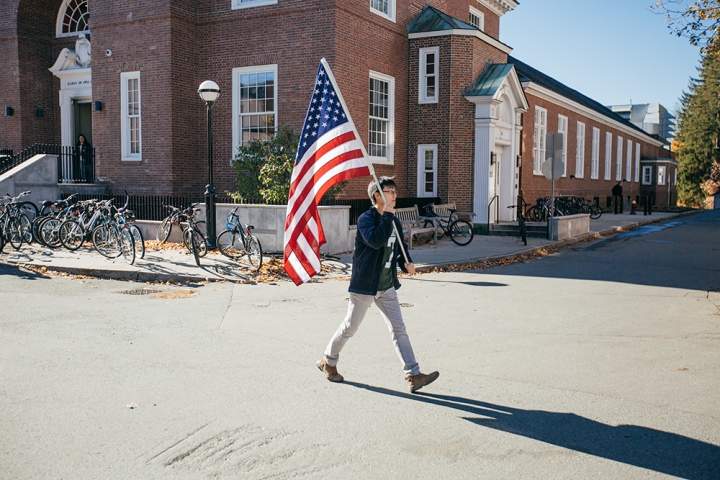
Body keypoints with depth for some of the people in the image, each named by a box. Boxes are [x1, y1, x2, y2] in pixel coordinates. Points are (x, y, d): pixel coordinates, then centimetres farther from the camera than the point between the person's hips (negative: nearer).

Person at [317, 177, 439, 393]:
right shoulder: (366, 219, -14)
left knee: (399, 329, 2)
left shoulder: (395, 222, 7)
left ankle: (413, 375, 2)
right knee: (350, 327, 9)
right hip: (364, 285, -6)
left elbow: (400, 249, 18)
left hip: (387, 287, 6)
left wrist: (407, 263, -3)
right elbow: (375, 240, -33)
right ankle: (328, 361, 31)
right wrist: (387, 216, -25)